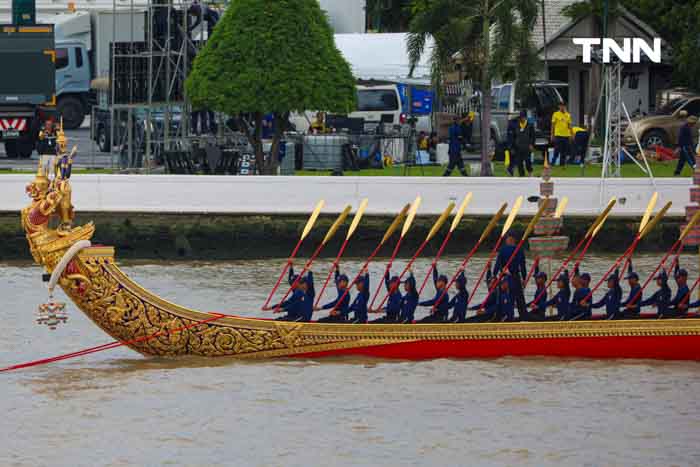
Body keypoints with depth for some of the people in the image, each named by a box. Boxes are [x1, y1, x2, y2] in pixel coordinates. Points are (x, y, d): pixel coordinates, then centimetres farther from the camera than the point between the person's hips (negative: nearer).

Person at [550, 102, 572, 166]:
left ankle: (562, 163, 11)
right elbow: (553, 125, 1)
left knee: (564, 151, 5)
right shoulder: (556, 114, 0)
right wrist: (552, 135, -5)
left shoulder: (568, 115, 11)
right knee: (557, 151, -7)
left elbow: (569, 126, 15)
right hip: (558, 135, -4)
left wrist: (571, 134, 9)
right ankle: (553, 163, 0)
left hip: (566, 135, 4)